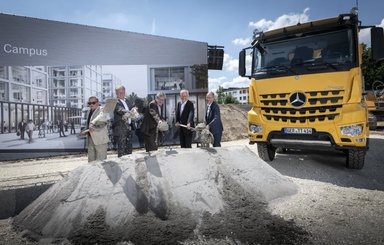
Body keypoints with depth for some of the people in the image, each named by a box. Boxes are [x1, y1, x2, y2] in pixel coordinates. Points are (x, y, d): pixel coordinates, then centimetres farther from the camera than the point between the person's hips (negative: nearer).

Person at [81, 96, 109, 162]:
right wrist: (85, 131, 9)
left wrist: (93, 123, -43)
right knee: (91, 161, 14)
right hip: (91, 140, 8)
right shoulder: (89, 111, 17)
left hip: (100, 140, -8)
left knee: (101, 161, -4)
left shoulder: (101, 110, -8)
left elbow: (102, 117, -32)